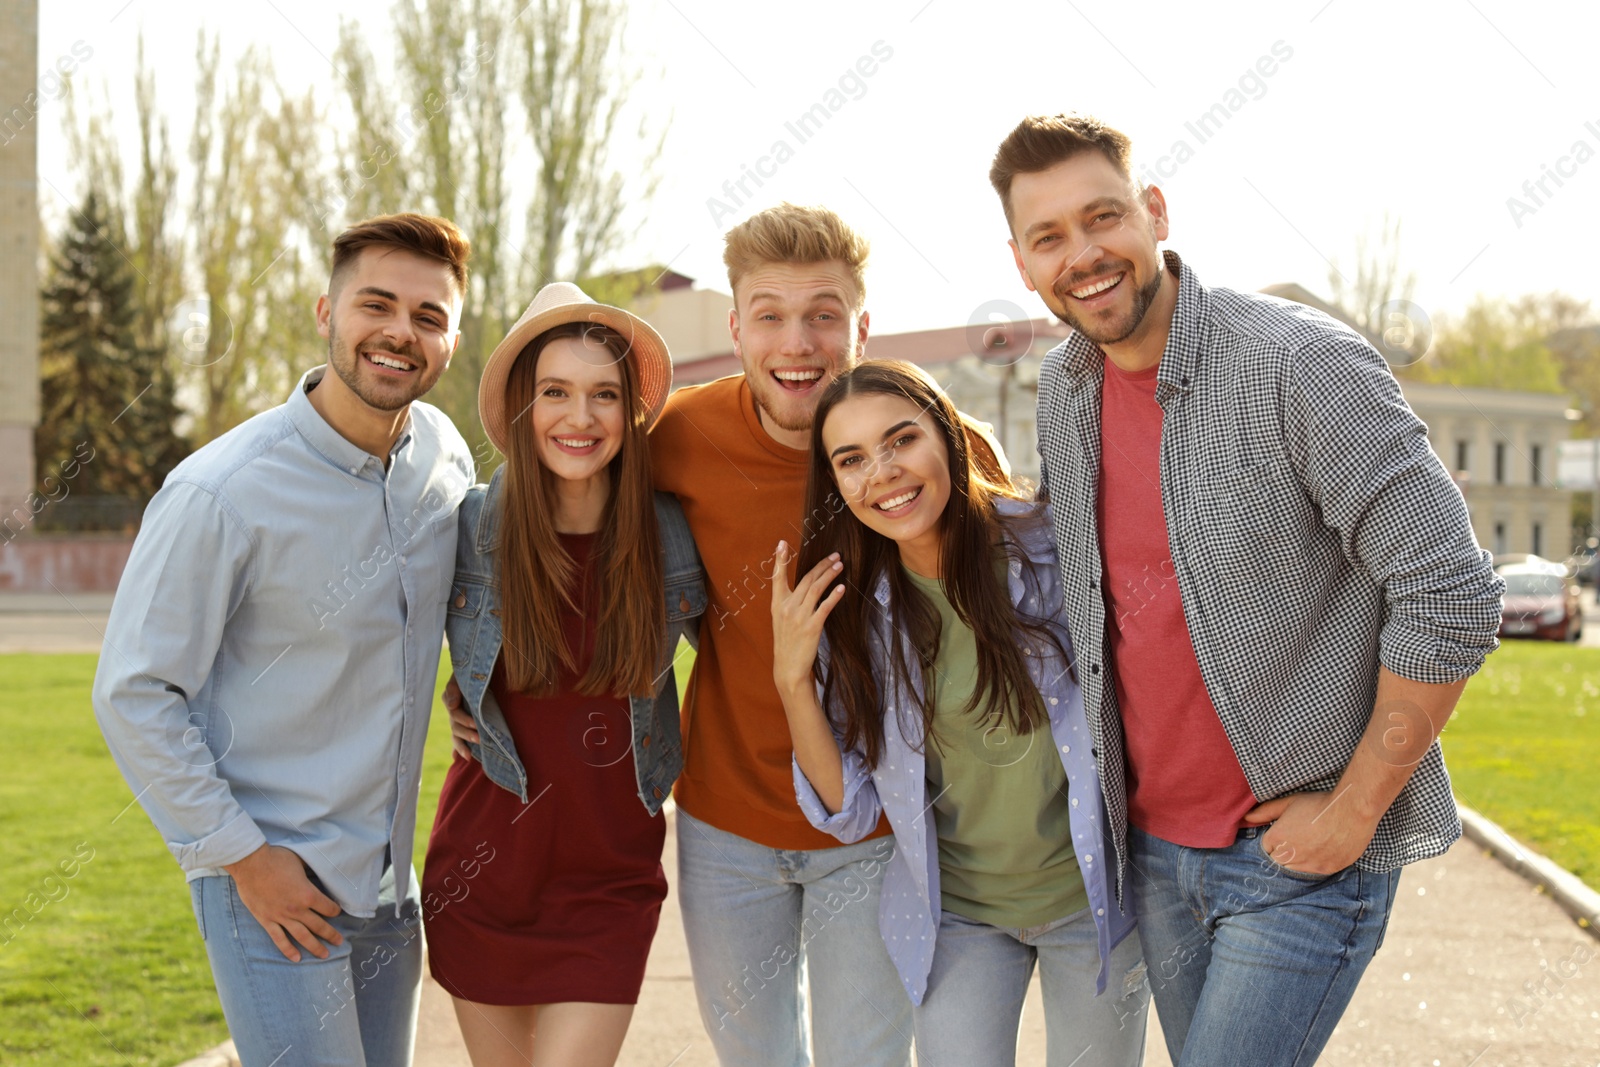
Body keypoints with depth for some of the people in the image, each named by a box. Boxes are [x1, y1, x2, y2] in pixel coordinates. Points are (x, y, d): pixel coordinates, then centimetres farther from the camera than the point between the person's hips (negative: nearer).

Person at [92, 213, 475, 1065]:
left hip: (389, 885, 6)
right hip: (271, 883, -6)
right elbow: (133, 695, -14)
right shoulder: (219, 494, -19)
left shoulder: (445, 453, 0)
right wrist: (242, 855, -13)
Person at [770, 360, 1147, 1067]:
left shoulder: (1049, 547, -16)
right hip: (955, 912, 1)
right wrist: (792, 677, -17)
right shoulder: (850, 608, -8)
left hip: (1090, 894, -1)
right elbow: (848, 812, -6)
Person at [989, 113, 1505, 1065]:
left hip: (1300, 851, -6)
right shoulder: (1063, 391, 3)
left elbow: (1452, 601, -20)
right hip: (1153, 845, 6)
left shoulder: (1301, 363, -18)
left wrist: (1352, 813, -16)